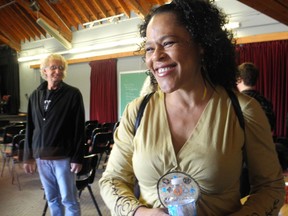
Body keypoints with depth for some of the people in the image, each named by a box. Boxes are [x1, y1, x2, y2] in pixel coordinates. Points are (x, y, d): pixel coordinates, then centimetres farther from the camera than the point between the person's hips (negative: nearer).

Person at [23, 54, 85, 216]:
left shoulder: (73, 94, -6)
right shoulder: (36, 96, 8)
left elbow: (79, 128, -9)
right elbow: (30, 128, 11)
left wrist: (77, 158, -12)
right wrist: (28, 156, 10)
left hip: (63, 156, -4)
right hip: (41, 157, 5)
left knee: (69, 199, 4)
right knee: (52, 198, 16)